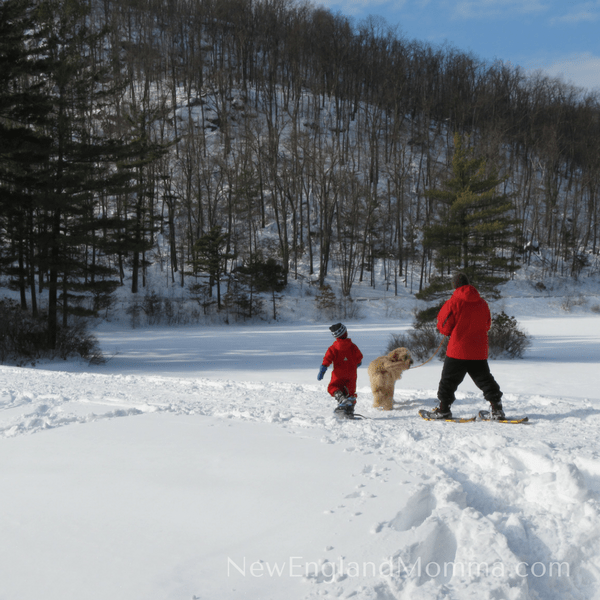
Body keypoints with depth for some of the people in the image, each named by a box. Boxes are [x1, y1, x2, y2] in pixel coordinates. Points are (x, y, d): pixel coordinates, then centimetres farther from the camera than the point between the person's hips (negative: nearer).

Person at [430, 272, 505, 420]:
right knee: (485, 380, 12)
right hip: (479, 352, 4)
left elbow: (444, 327, -5)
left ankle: (444, 409, 12)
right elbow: (487, 325, 16)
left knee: (449, 380, 8)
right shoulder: (482, 303, 4)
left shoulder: (453, 303, -11)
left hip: (458, 350, -4)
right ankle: (497, 407, 6)